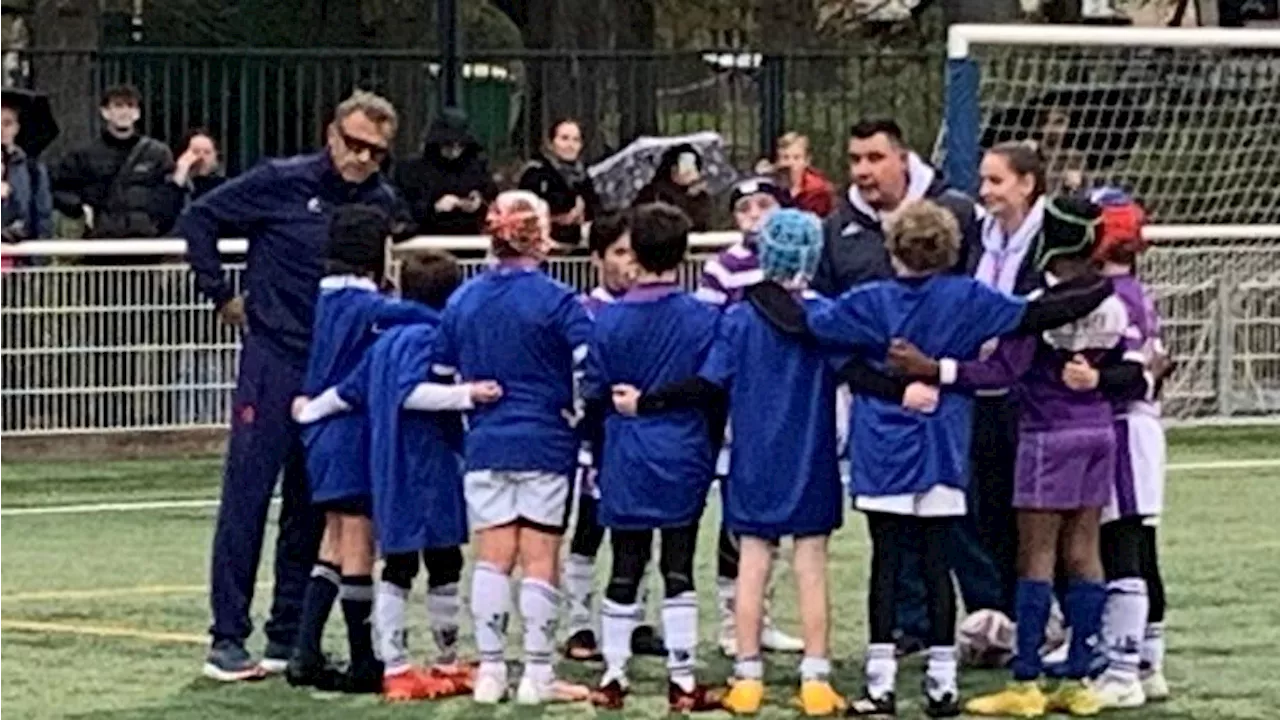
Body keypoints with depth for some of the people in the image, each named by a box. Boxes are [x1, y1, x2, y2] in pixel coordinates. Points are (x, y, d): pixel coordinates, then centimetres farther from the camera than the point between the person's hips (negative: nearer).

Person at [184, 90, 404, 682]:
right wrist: (221, 296, -1)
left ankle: (290, 637, 17)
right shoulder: (281, 184, -6)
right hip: (273, 362, -5)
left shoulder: (382, 204, 6)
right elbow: (199, 220, 0)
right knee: (246, 499, -3)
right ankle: (228, 638, 0)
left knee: (313, 509, 9)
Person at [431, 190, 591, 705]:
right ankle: (538, 676, 4)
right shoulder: (557, 301, -10)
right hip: (546, 445, -4)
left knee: (491, 560, 8)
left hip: (484, 446, 4)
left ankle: (490, 672, 8)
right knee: (540, 562, 2)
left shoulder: (462, 300, 5)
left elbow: (442, 375, 10)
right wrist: (578, 415, 0)